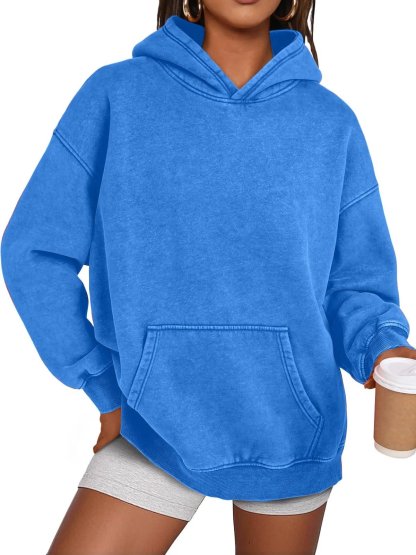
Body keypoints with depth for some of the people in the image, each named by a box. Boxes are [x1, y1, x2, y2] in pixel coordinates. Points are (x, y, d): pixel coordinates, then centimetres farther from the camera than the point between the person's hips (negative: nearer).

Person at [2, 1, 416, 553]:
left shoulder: (331, 122, 1)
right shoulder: (117, 94, -4)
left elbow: (355, 281, 6)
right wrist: (104, 388, -3)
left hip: (291, 424, 2)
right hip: (159, 420, -1)